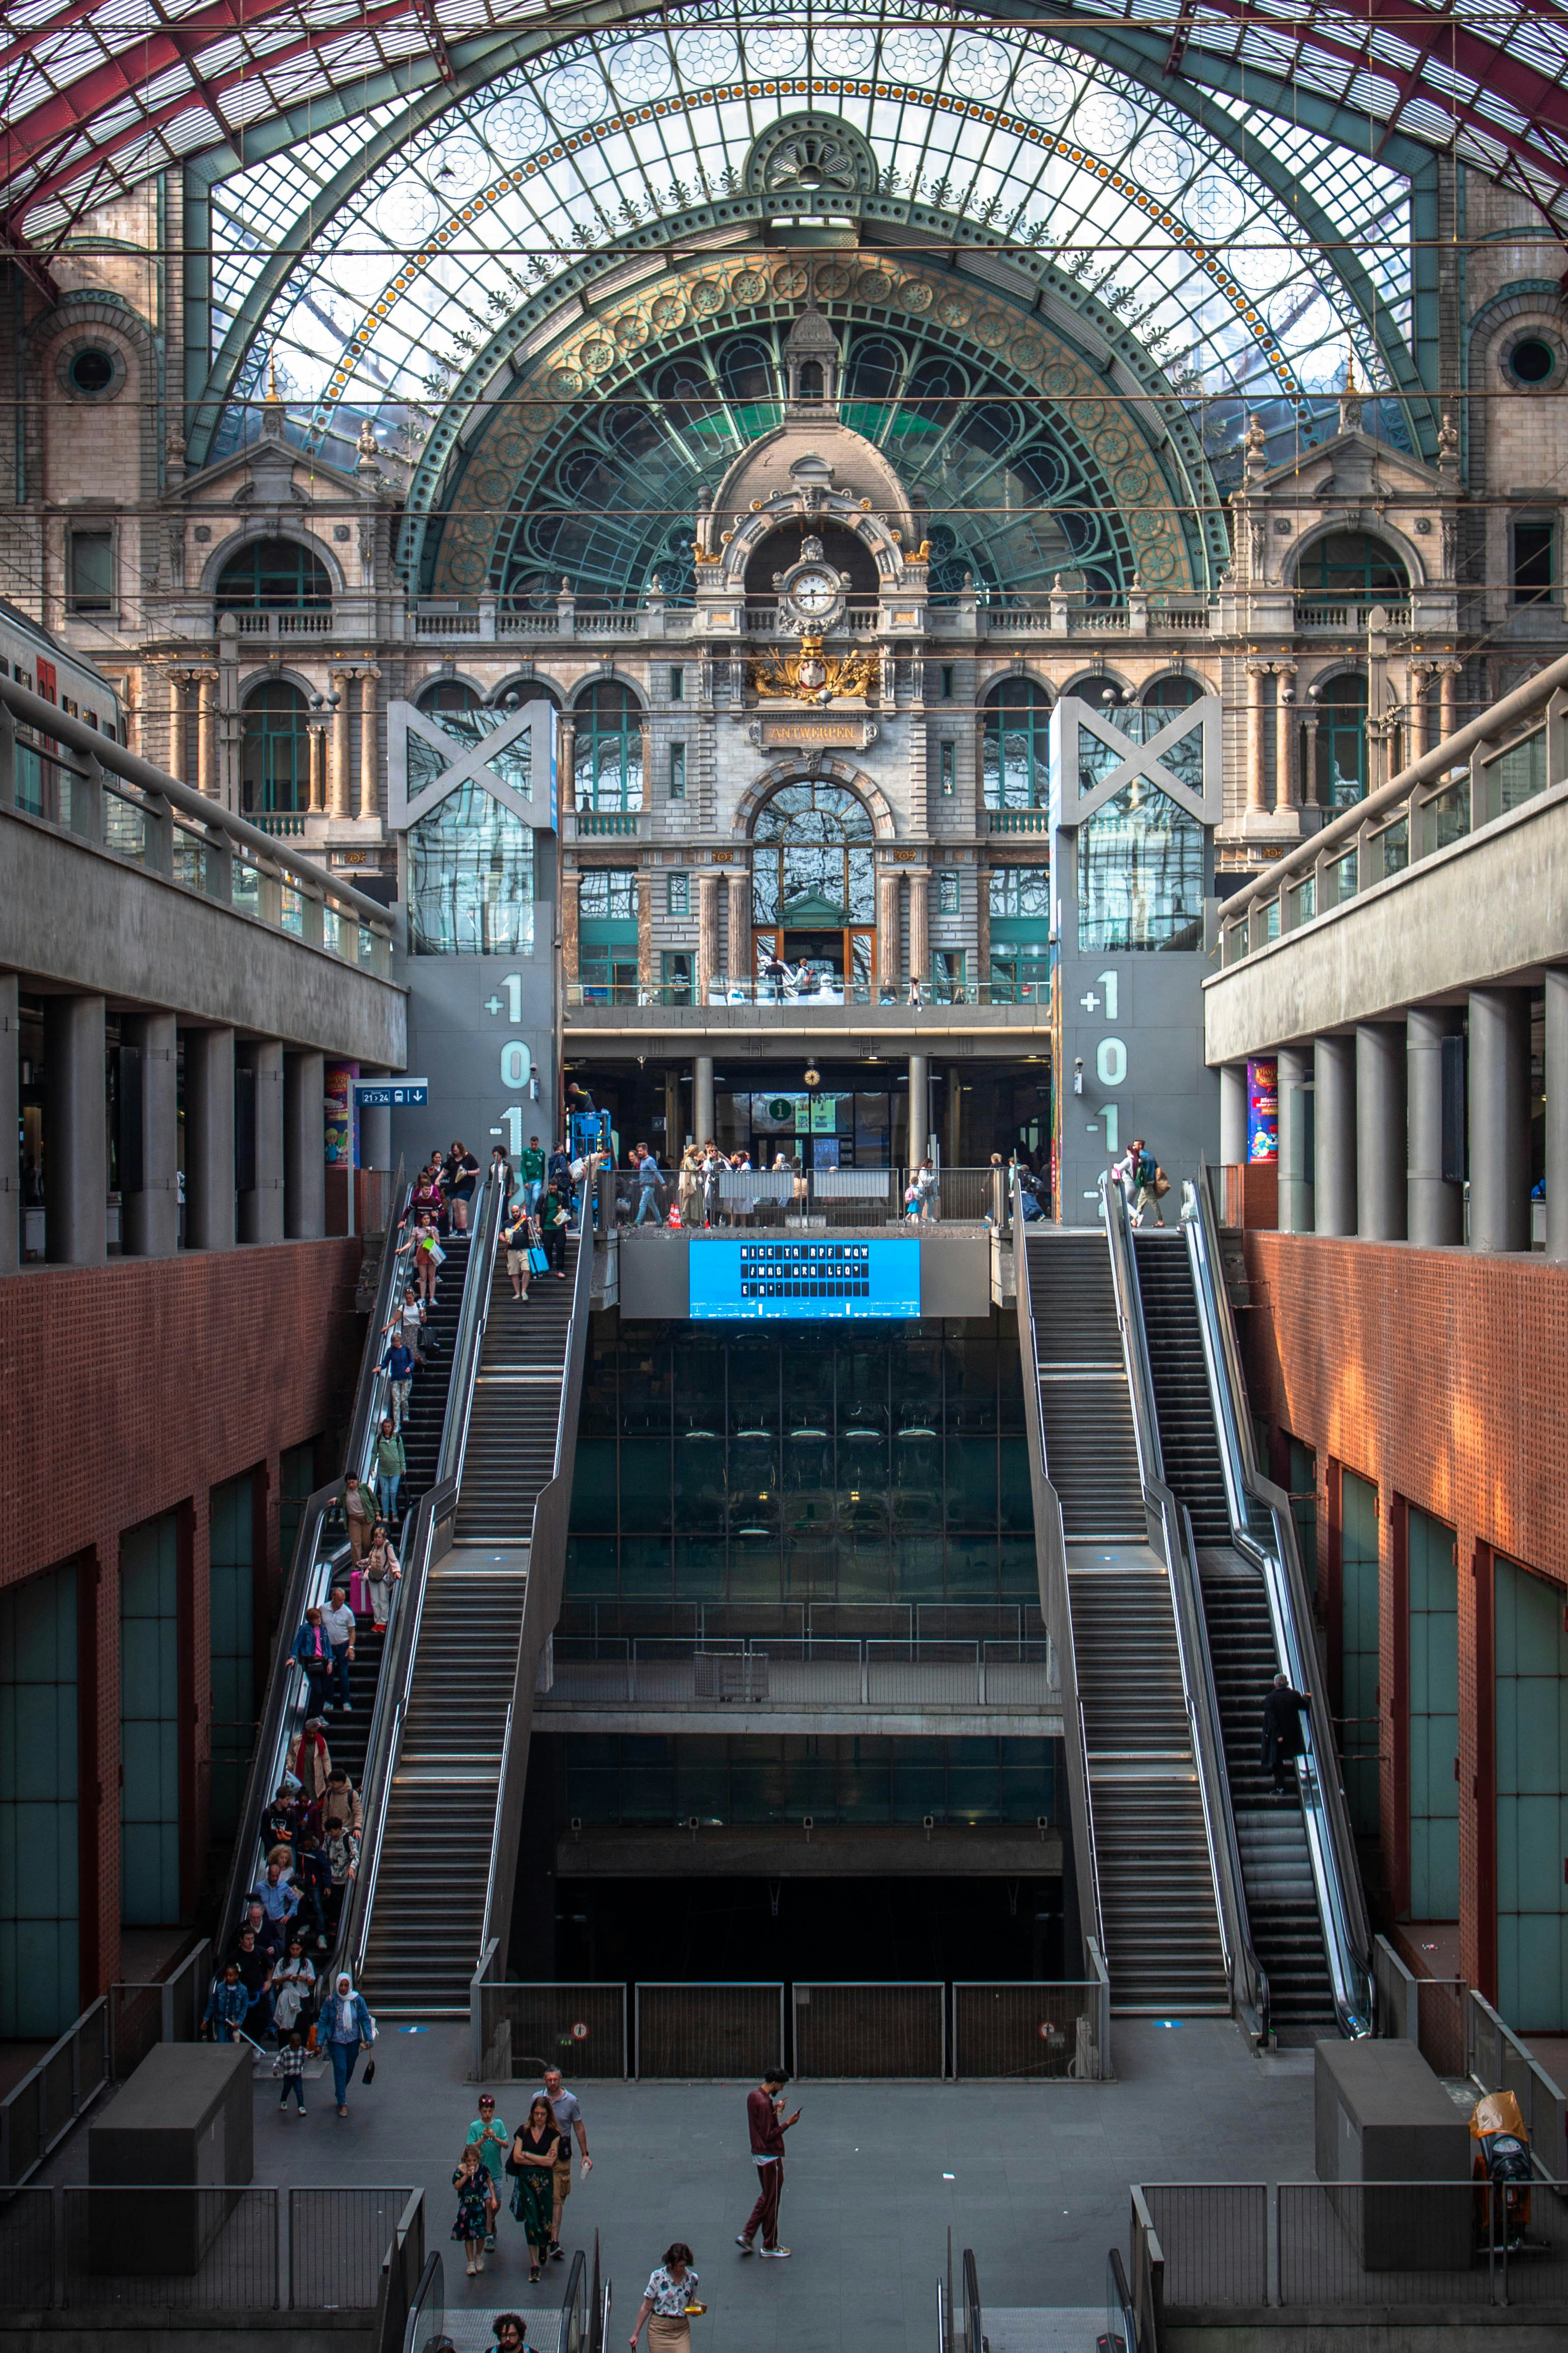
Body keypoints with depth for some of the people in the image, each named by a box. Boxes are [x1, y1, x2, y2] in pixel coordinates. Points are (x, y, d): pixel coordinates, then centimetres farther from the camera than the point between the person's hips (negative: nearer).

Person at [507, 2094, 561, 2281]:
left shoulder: (554, 2134, -2)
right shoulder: (524, 2131, 2)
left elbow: (551, 2162, -10)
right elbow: (517, 2158, -6)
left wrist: (528, 2155, -7)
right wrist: (541, 2160, -9)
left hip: (545, 2181, -1)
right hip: (526, 2179, 1)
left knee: (545, 2220, 1)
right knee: (531, 2220, -4)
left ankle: (544, 2245, 35)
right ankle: (534, 2263, 3)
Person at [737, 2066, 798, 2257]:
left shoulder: (753, 2096, 4)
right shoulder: (764, 2103, -26)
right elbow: (769, 2136, -24)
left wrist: (774, 2109, 9)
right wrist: (787, 2123, -20)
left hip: (758, 2154, 9)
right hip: (770, 2156, -9)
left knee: (766, 2197, 20)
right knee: (772, 2201, 5)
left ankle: (747, 2236, 16)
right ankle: (770, 2246, 16)